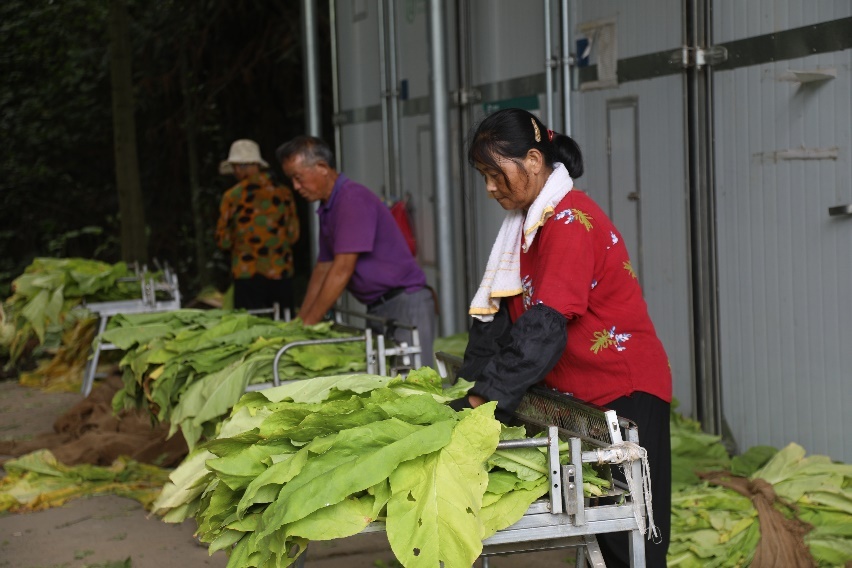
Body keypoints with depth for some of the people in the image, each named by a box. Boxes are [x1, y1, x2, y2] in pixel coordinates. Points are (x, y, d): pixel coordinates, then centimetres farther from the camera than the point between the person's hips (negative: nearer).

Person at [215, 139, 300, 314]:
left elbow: (223, 241, 1)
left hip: (248, 275, -3)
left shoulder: (232, 196, -5)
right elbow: (293, 235, 9)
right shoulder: (283, 193, 3)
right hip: (282, 272, 3)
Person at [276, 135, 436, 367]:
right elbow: (323, 269, 20)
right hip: (378, 308, 9)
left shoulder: (353, 199, -16)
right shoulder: (327, 207, 15)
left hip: (404, 306, -9)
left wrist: (308, 324, -17)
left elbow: (342, 270, -20)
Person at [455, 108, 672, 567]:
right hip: (578, 394, 9)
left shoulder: (569, 220, -18)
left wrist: (483, 397, -25)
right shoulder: (529, 220, 11)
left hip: (624, 392, -9)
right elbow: (498, 314, 10)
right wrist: (467, 388, 3)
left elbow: (544, 326, -26)